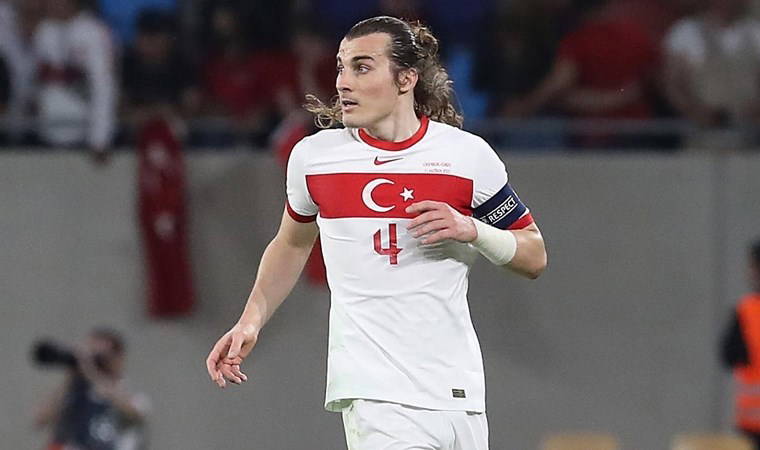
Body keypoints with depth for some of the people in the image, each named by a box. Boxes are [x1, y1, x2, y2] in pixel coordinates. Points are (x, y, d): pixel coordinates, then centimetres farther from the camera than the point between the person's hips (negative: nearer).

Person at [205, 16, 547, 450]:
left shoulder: (467, 154, 1)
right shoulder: (314, 155, 5)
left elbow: (535, 257, 8)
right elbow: (292, 244, 23)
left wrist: (471, 230, -9)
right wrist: (251, 321, 12)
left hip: (457, 391, 1)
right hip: (373, 393, -1)